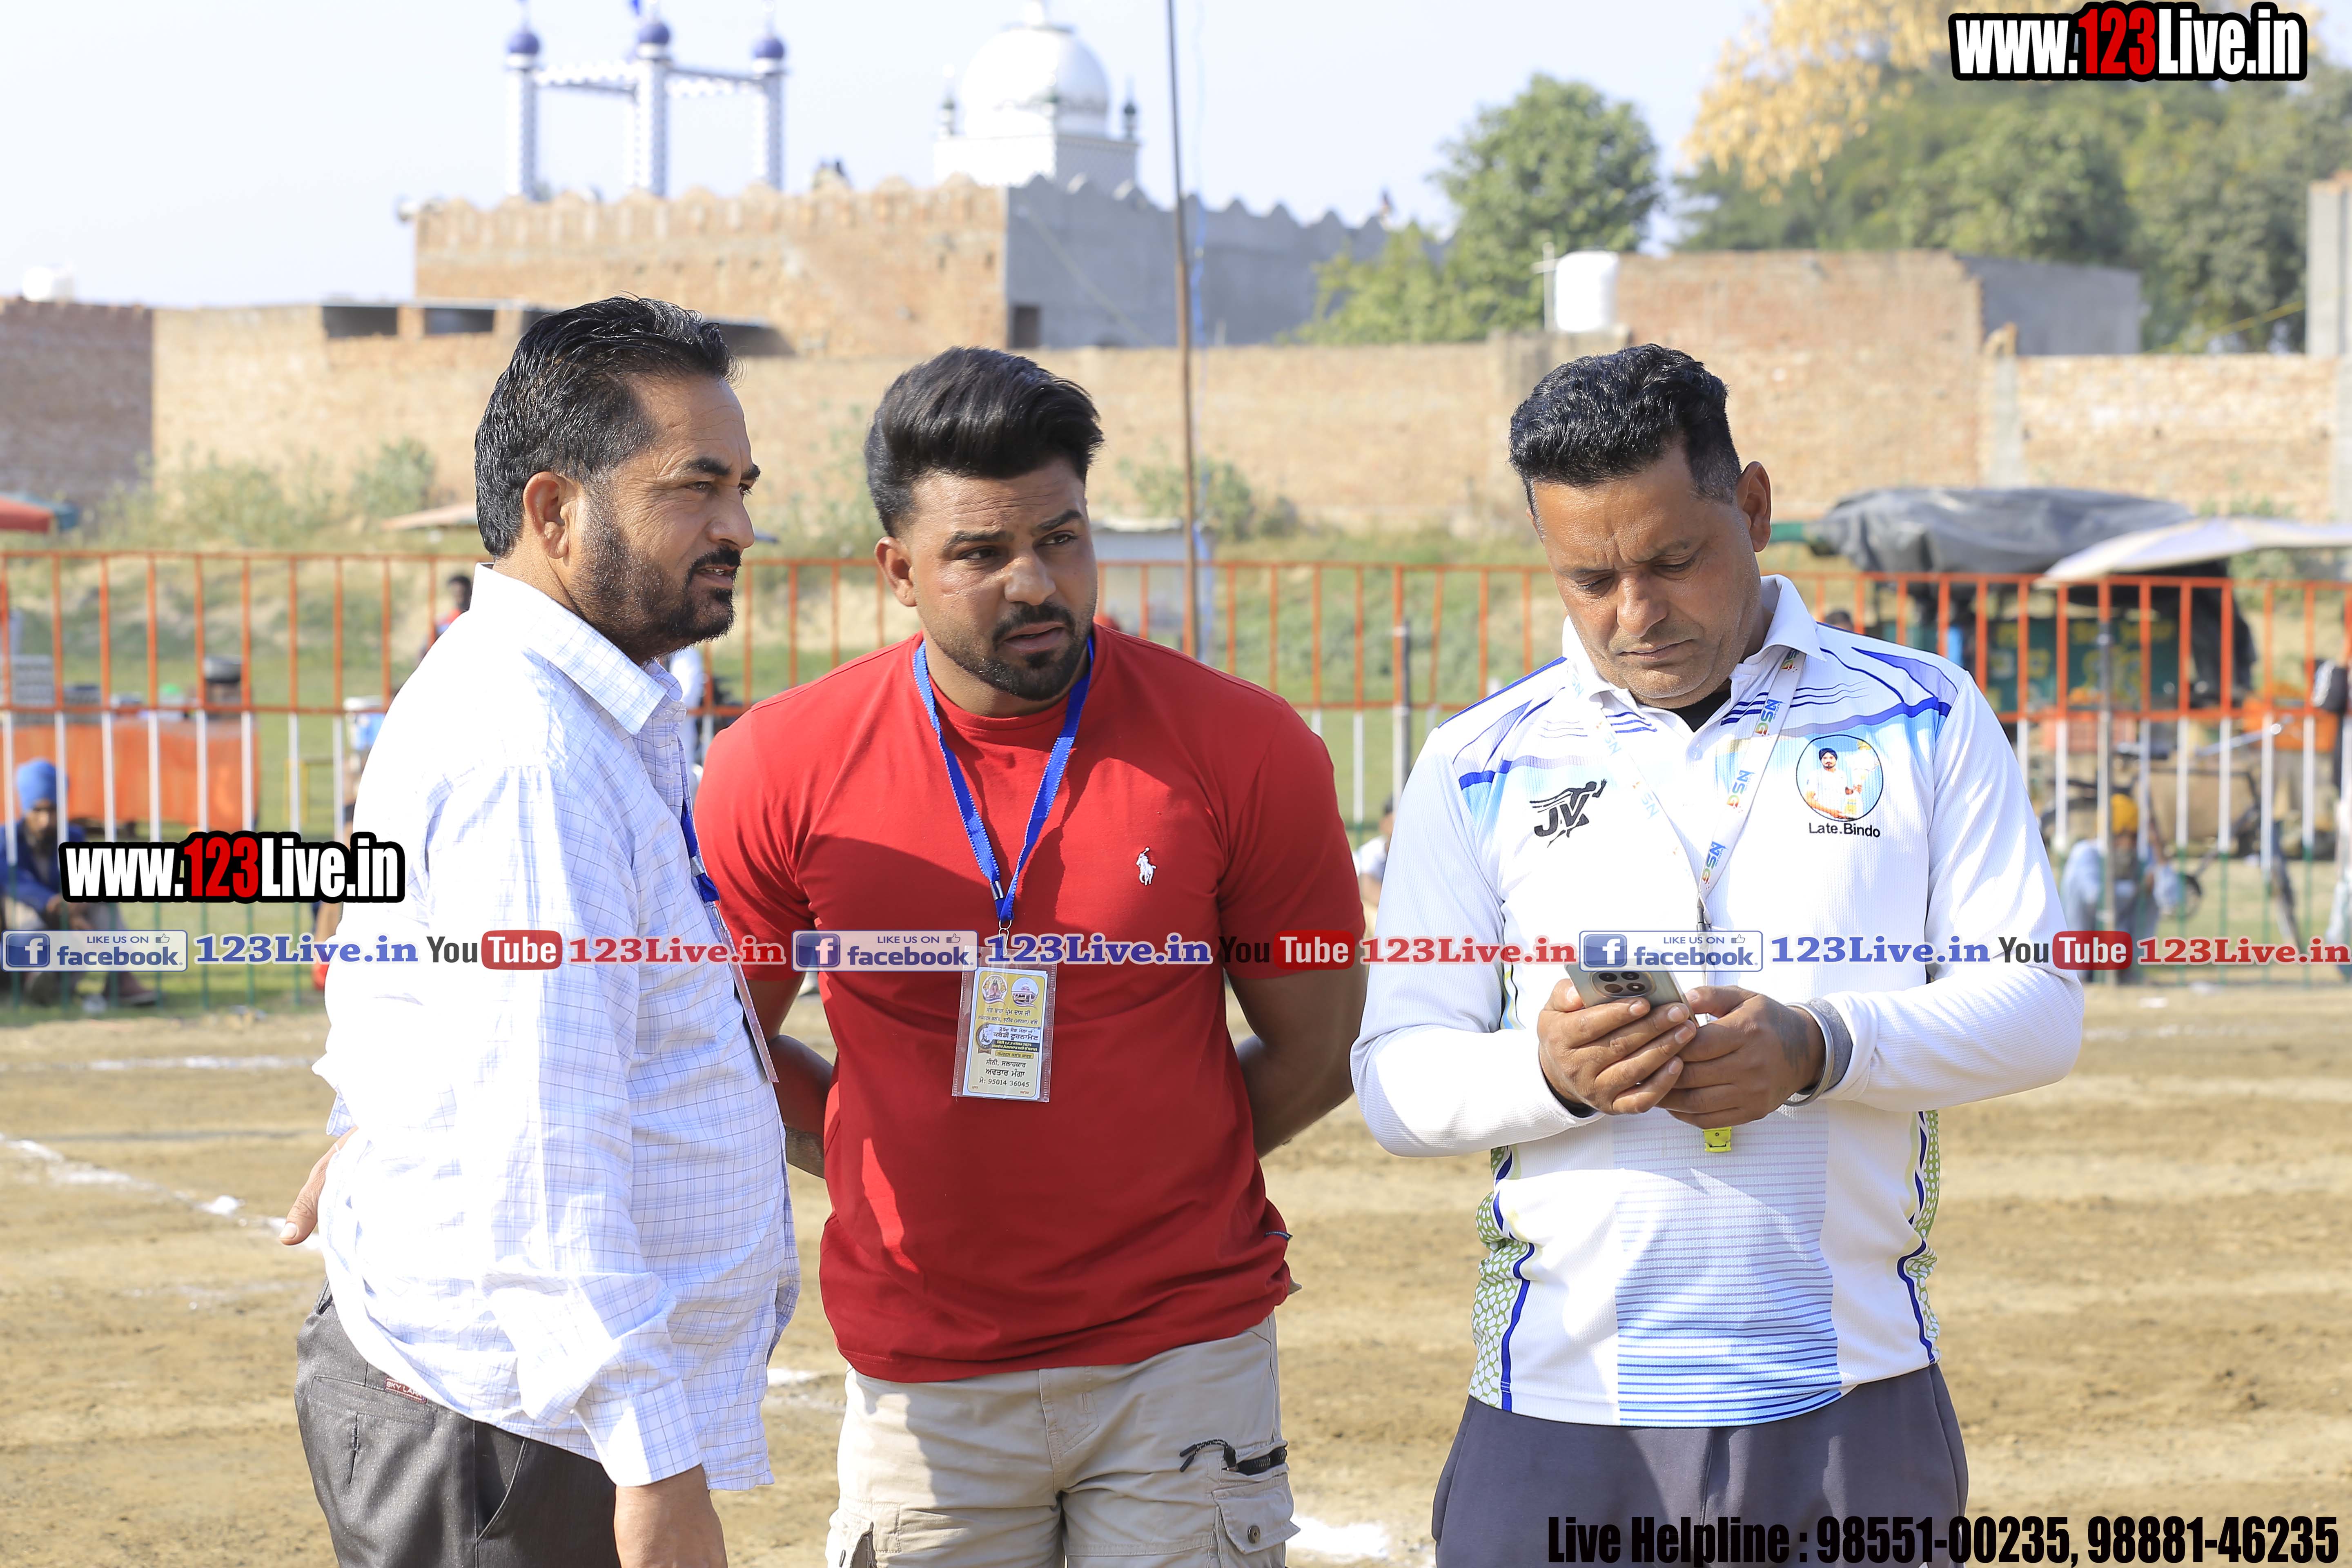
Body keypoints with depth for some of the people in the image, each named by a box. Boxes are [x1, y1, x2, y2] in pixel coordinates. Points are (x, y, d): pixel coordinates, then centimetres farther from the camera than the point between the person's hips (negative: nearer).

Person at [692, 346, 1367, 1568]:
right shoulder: (781, 772, -5)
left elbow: (1316, 1053, 5)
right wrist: (908, 1176, 6)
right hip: (922, 1375, 1)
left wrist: (1144, 1184, 5)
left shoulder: (1243, 753, -6)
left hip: (1186, 1361, 0)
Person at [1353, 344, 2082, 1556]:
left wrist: (1819, 1048, -16)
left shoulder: (1923, 720, 7)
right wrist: (1548, 1072, -18)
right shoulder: (1482, 766, 8)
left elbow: (2038, 1005, 1)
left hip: (1852, 1397, 0)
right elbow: (1393, 1078, 3)